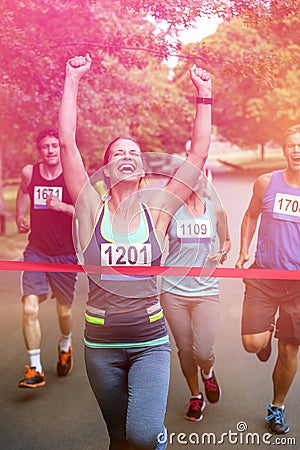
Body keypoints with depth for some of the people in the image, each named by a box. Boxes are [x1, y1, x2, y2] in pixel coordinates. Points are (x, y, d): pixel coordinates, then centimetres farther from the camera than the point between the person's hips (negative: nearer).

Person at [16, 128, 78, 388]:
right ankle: (35, 369, -1)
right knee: (30, 308, -12)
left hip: (65, 253, -1)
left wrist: (62, 206, -28)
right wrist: (20, 218, 16)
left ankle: (65, 346, 44)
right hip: (36, 251, 2)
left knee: (64, 310, 11)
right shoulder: (29, 172, -1)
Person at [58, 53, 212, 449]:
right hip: (101, 344, 1)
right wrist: (73, 79, -5)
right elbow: (67, 141, -8)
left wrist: (204, 94, 2)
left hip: (150, 341, -1)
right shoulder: (92, 211, -3)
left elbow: (199, 153, -1)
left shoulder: (156, 213, -1)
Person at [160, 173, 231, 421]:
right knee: (185, 349, 8)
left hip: (206, 290, 0)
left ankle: (208, 372, 32)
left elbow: (226, 241, 19)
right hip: (173, 290, 0)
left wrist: (222, 254, -1)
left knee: (203, 352, -7)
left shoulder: (216, 210, 5)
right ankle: (195, 396, 34)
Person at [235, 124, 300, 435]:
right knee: (252, 344, -10)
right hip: (263, 276, 0)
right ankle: (267, 332, 29)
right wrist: (243, 250, 4)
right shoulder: (266, 183, -1)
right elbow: (251, 215, 15)